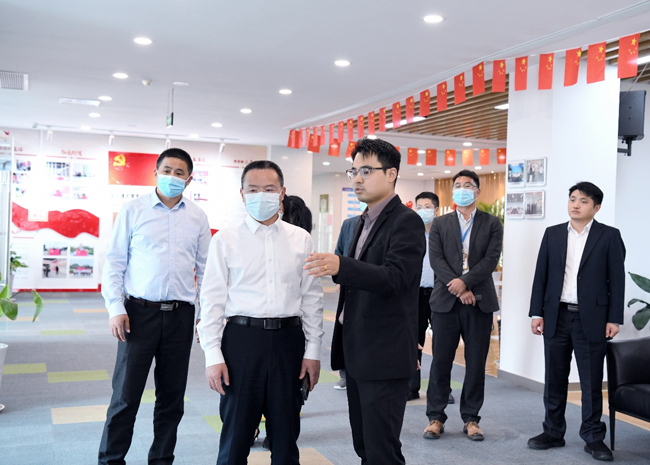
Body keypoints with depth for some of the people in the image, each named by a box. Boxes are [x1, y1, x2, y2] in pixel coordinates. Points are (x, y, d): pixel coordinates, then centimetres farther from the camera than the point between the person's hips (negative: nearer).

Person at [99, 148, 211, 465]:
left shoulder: (198, 217, 8)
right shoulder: (134, 210, 2)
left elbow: (205, 268, 12)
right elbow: (115, 261, 2)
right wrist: (115, 307, -6)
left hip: (180, 315, 3)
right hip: (139, 311, -2)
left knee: (172, 396, 10)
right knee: (126, 395, 1)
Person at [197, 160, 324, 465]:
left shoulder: (301, 239, 6)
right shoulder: (226, 239, 1)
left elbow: (312, 298, 7)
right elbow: (212, 300, -1)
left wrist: (313, 350, 3)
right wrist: (213, 356, -6)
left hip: (288, 338, 2)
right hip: (242, 337, -2)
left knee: (286, 434, 13)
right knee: (235, 433, 8)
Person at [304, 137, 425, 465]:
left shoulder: (406, 221, -12)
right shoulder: (364, 221, 15)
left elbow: (395, 278, -26)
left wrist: (340, 266, -40)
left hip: (385, 356, -9)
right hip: (357, 353, 9)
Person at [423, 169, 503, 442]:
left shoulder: (492, 224, 8)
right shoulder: (439, 224, 9)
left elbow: (491, 259, -4)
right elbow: (436, 259, -2)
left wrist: (465, 281, -16)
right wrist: (457, 288, -13)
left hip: (479, 301, 0)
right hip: (446, 300, 0)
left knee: (476, 363, 6)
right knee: (441, 361, 3)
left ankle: (471, 418, 18)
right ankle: (436, 417, 14)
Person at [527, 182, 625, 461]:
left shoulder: (609, 236, 0)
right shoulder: (552, 234, 8)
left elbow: (616, 279, -1)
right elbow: (541, 275, 6)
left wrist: (614, 318, -7)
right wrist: (536, 312, 1)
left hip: (591, 319, -3)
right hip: (556, 317, 3)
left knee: (591, 381, 4)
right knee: (554, 379, 9)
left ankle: (593, 437, 18)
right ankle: (553, 432, 21)